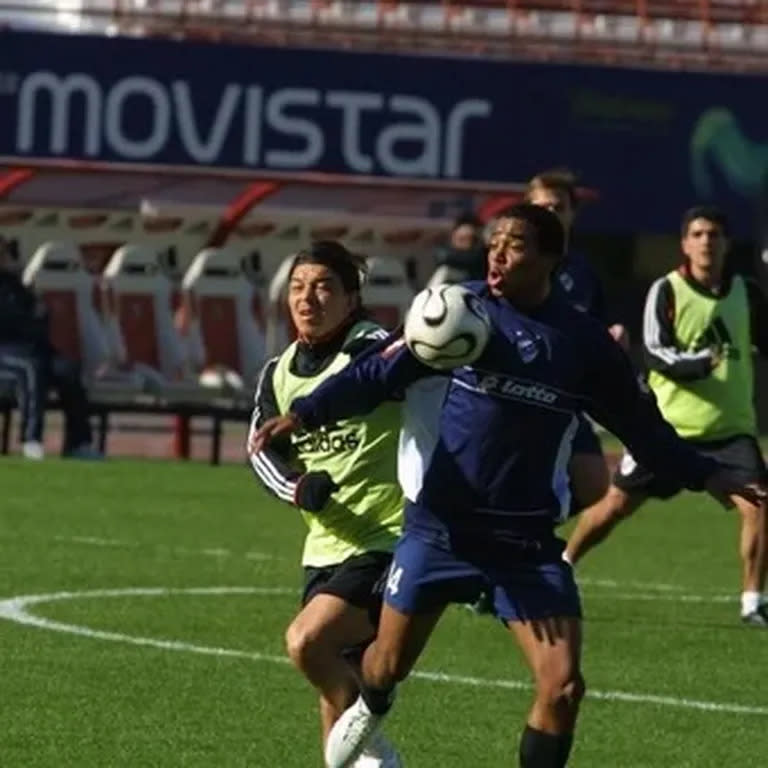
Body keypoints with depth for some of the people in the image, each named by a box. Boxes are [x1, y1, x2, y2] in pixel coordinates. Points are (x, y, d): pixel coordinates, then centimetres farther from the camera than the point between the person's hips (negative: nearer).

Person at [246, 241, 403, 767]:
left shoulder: (371, 349, -10)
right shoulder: (279, 374, 9)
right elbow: (262, 448, 2)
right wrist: (297, 488, -18)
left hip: (387, 541, -7)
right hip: (327, 545, 7)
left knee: (307, 641, -22)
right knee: (336, 687, 13)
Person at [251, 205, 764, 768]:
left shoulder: (584, 343, 1)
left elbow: (642, 425, 13)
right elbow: (378, 373, -7)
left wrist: (706, 475, 9)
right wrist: (304, 414, -19)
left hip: (528, 541, 1)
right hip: (439, 527, -1)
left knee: (562, 685, -11)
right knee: (389, 664, 13)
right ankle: (368, 712, 50)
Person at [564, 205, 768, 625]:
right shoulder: (666, 291, -7)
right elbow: (655, 354, -16)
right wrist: (700, 363, -33)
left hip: (730, 428, 2)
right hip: (669, 425, -2)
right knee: (616, 504, 8)